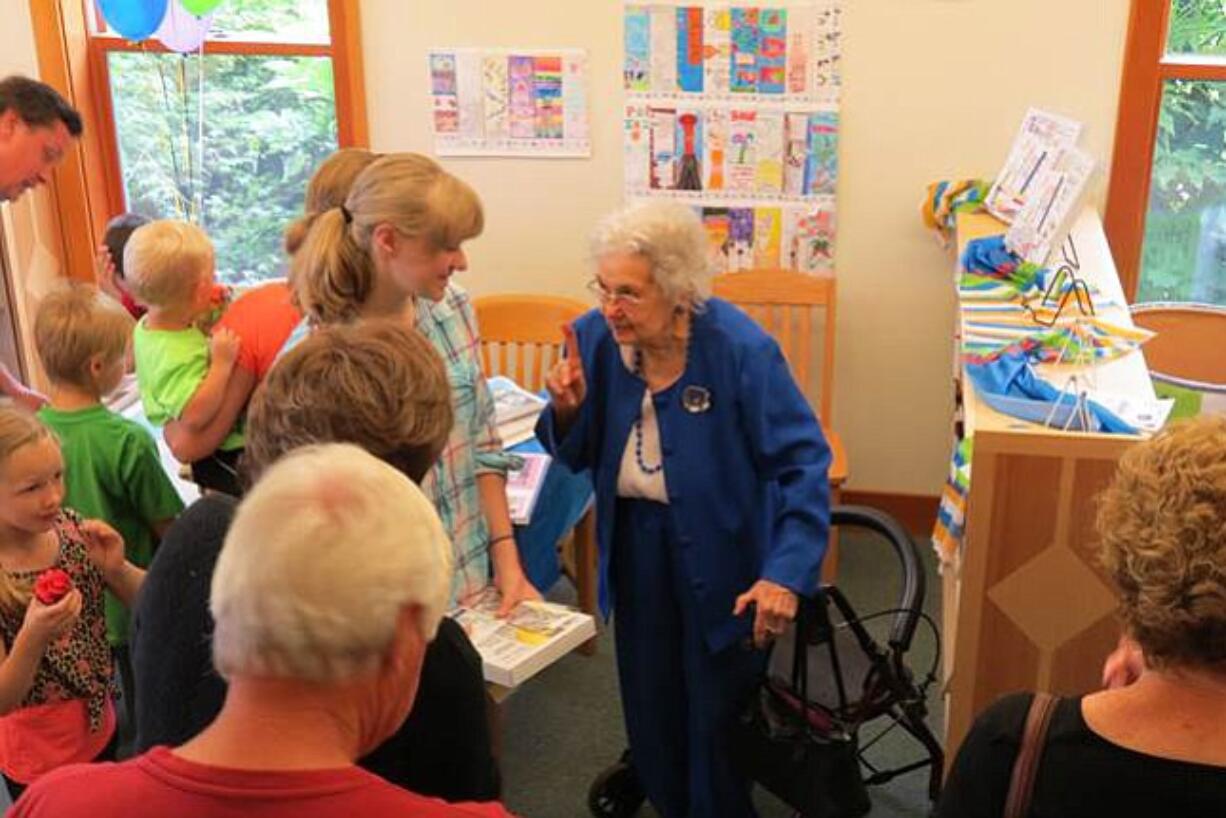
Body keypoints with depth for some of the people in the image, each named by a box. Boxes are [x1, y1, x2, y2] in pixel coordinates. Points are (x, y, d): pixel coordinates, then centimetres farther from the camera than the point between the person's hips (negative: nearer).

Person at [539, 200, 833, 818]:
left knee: (718, 709, 11)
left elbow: (803, 464, -21)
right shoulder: (594, 338, -11)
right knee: (648, 695, 18)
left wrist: (786, 573, -28)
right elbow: (577, 456, 0)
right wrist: (567, 411, -21)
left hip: (722, 554, -4)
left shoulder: (740, 349, -25)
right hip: (635, 550, 4)